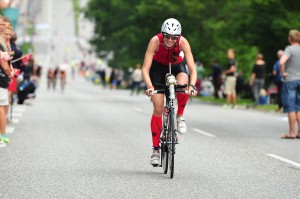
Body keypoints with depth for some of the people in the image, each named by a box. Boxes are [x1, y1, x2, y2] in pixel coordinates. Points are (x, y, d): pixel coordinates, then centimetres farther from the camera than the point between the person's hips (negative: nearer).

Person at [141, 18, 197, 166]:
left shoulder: (183, 42, -31)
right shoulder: (155, 41, -33)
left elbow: (192, 68, -33)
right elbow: (145, 69, -35)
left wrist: (192, 85, -51)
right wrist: (150, 86, -51)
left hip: (176, 66, 1)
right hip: (158, 67, 0)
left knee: (183, 84, -36)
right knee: (158, 109, -8)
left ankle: (180, 117, -9)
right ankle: (156, 149, 2)